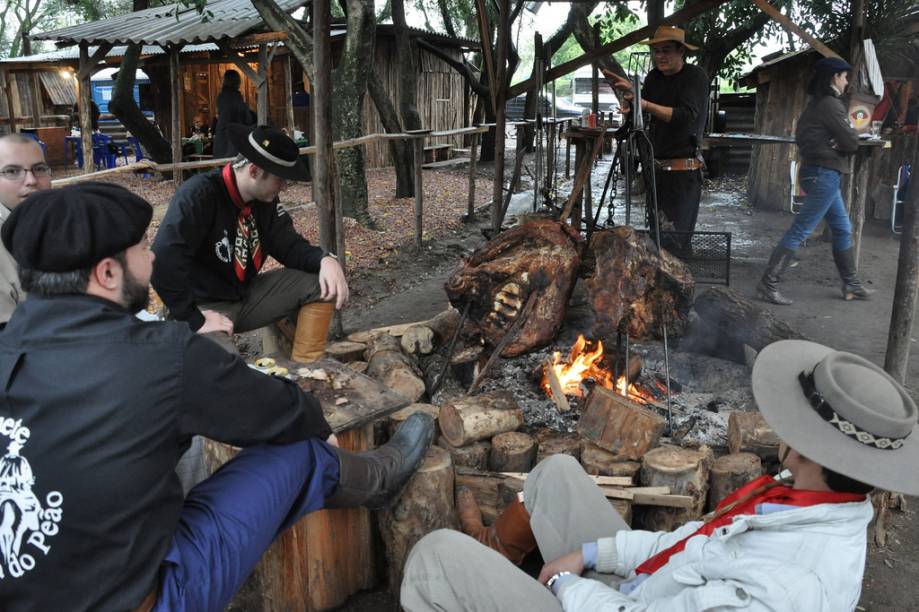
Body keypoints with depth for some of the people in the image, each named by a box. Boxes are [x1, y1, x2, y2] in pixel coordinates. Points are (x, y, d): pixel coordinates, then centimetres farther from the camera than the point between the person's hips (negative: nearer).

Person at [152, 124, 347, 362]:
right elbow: (163, 260, -34)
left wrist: (325, 259, -20)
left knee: (321, 283, -6)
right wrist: (194, 320, -30)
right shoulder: (198, 195, -25)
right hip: (205, 306, -8)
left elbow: (289, 246, 2)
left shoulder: (265, 200, -1)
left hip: (247, 296, 8)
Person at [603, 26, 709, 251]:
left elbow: (686, 115, -24)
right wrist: (630, 90, -4)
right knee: (655, 230, 13)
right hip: (657, 166, 7)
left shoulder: (696, 77, -10)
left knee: (674, 237, -10)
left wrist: (646, 105, -34)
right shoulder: (655, 77, 11)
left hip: (683, 170, -7)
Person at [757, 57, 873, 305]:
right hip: (825, 174, -10)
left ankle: (851, 284, 24)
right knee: (800, 230, -10)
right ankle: (768, 285, -10)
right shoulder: (831, 104, -13)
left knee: (843, 229, 16)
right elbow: (851, 142, -14)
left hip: (818, 171, 10)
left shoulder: (815, 103, 15)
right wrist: (850, 136, 10)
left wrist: (835, 143, 0)